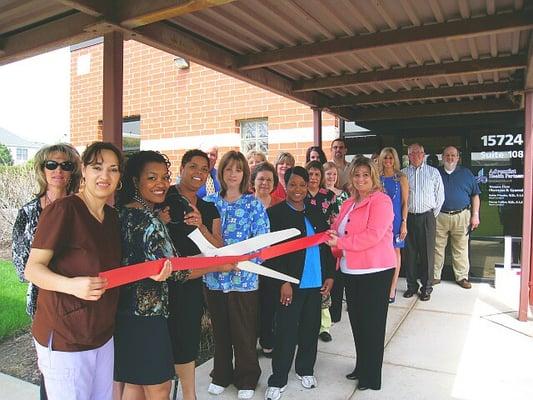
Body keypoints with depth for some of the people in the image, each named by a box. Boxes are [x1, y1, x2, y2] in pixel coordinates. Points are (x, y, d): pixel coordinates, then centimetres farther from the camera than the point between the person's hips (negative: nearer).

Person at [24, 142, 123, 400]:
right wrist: (71, 285, -33)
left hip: (103, 333, 7)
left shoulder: (112, 216, 8)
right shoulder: (62, 209, -15)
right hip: (64, 337, -7)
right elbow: (32, 269, -15)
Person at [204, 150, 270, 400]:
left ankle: (247, 380, 30)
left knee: (244, 332, 9)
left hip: (244, 278, -2)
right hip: (214, 277, 3)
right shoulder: (209, 202, 4)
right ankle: (221, 374, 36)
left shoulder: (254, 205, -3)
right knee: (219, 330, 16)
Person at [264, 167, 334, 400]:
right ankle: (278, 380, 18)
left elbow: (326, 245, 11)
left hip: (315, 283, 5)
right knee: (286, 332, 3)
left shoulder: (315, 213, 10)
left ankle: (305, 370, 35)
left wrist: (329, 275, 6)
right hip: (290, 283, -5)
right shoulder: (275, 213, -6)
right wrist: (283, 282, -15)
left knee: (311, 328, 15)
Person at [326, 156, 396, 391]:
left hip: (375, 271, -7)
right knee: (356, 320, 16)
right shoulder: (349, 204, 14)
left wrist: (340, 242, -20)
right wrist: (331, 242, -3)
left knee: (372, 323, 5)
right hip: (351, 271, 7)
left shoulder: (380, 200, -10)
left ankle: (372, 377, 21)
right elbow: (336, 232, 17)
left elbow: (373, 235, -21)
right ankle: (361, 367, 34)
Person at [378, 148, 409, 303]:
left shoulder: (401, 178, -1)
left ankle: (392, 288, 12)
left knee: (395, 251, 5)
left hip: (395, 219, -2)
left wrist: (404, 223, -6)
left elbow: (405, 203, -1)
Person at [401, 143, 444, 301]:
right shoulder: (402, 174, 7)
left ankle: (426, 287, 13)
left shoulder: (433, 172, 6)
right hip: (408, 217, 1)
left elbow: (440, 196, 7)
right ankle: (411, 285, 18)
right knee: (410, 253, 6)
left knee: (427, 253, 2)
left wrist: (433, 215, 5)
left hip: (427, 217, -1)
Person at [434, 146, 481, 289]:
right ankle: (435, 276, 14)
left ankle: (462, 277, 16)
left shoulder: (466, 173, 9)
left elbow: (475, 195, 8)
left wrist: (475, 215, 1)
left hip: (461, 216, 0)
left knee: (461, 249, 5)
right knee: (437, 248, 4)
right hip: (439, 216, 0)